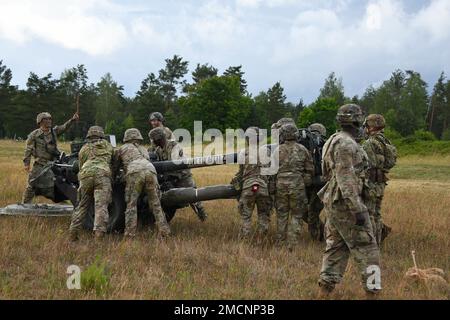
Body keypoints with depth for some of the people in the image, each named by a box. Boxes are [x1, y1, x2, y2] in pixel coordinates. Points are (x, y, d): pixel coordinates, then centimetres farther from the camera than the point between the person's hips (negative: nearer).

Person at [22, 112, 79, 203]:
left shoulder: (54, 131, 8)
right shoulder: (34, 135, -3)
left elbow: (64, 127, -6)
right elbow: (28, 150, -2)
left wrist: (72, 120, -23)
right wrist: (26, 163, -7)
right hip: (40, 164, -3)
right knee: (31, 186, -1)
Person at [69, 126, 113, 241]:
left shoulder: (84, 149, 26)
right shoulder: (107, 145, 25)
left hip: (85, 176, 2)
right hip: (103, 175, -2)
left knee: (82, 206, 13)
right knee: (101, 206, -10)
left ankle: (73, 232, 6)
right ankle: (99, 232, -24)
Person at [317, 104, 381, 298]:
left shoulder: (334, 141, 14)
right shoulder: (346, 144, -17)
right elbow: (346, 180, -23)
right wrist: (358, 209, -23)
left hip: (334, 202, 10)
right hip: (345, 203, -10)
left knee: (336, 246, 12)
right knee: (366, 247, -4)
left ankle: (325, 289, 12)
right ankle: (372, 291, -2)